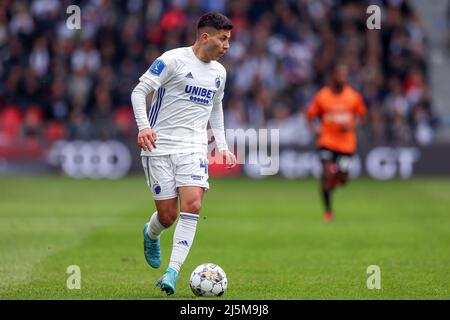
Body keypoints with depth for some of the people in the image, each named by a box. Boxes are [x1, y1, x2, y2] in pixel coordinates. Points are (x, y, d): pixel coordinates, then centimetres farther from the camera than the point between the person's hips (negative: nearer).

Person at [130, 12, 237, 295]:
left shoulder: (219, 72, 12)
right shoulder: (172, 60, -8)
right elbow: (139, 91, -8)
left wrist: (223, 146, 19)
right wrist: (143, 126, -23)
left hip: (194, 147, 4)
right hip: (160, 146, -4)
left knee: (192, 205, -18)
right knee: (168, 216, -2)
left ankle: (173, 272, -15)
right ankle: (151, 234, 36)